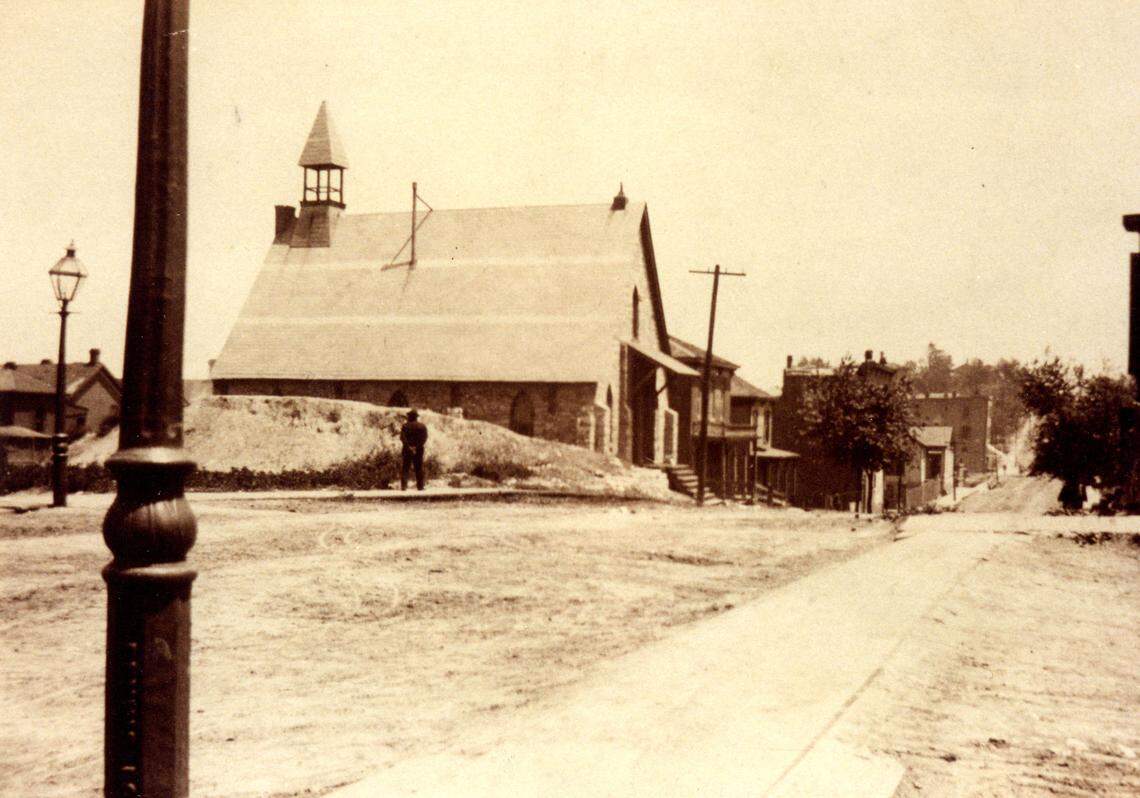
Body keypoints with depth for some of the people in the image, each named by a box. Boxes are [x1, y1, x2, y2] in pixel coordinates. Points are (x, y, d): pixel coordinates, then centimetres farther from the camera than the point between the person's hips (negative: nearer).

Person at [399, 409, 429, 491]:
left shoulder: (405, 425, -2)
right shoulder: (422, 426, 4)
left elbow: (402, 437, -13)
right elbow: (425, 438, -5)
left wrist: (409, 446, -16)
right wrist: (417, 446, -11)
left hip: (407, 450, -2)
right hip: (419, 450, 2)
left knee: (404, 468, 2)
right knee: (419, 468, 7)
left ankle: (403, 486, -6)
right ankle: (420, 486, 6)